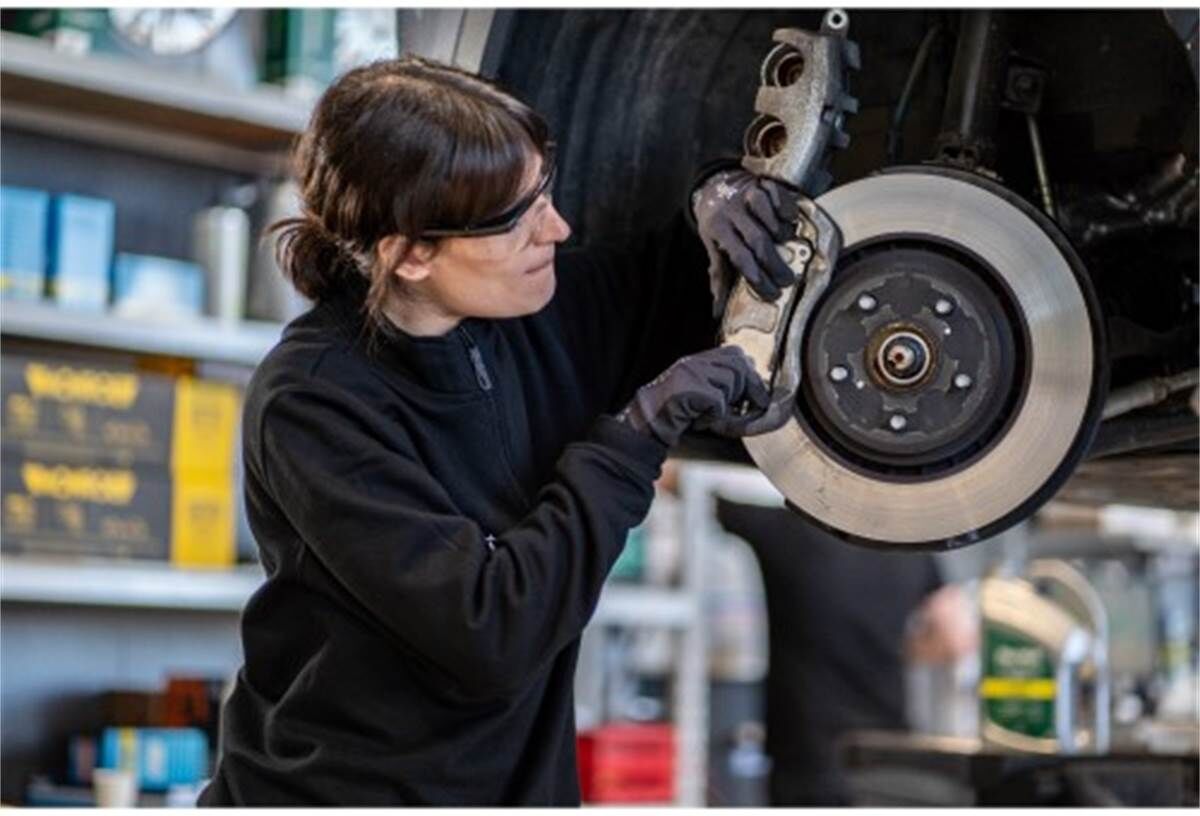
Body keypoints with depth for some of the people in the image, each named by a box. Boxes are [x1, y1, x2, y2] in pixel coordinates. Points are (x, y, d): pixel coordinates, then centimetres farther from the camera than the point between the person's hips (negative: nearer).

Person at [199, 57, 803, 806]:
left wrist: (722, 206, -9)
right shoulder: (315, 405, -23)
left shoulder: (535, 305, -7)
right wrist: (637, 432, -26)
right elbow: (488, 635, -29)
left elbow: (669, 292, 13)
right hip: (343, 790, -6)